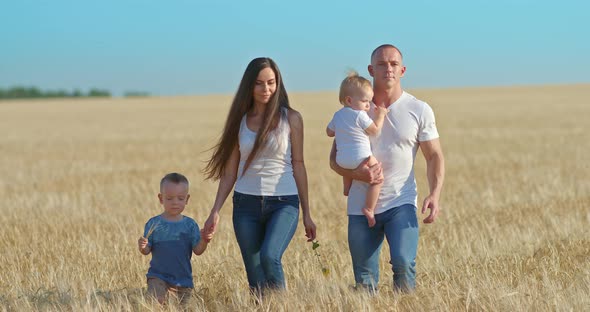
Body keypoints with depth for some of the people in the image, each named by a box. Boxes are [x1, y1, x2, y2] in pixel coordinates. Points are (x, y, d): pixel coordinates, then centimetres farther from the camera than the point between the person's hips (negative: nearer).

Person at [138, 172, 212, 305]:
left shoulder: (190, 225, 1)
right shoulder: (154, 224, -3)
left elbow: (197, 251, -4)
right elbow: (147, 250, -2)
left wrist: (204, 241, -24)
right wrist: (142, 247, -24)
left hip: (183, 279, 2)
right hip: (158, 276, -2)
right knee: (156, 302, -23)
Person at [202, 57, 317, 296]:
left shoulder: (291, 119, 1)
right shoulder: (240, 120, 7)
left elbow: (298, 166, 4)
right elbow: (230, 171, 10)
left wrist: (306, 213, 4)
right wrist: (215, 211, 3)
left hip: (284, 203, -3)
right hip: (246, 204, 3)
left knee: (269, 256, -28)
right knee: (255, 277, 2)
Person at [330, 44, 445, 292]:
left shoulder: (419, 111, 2)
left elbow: (434, 156, 6)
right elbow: (335, 159, 5)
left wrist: (435, 194, -11)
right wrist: (356, 173, -17)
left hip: (401, 204, -2)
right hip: (360, 207, 2)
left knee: (403, 263, -23)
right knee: (364, 283, 4)